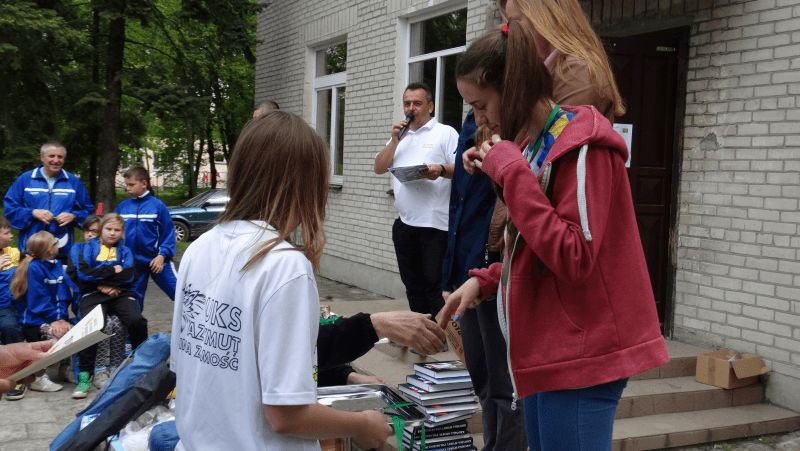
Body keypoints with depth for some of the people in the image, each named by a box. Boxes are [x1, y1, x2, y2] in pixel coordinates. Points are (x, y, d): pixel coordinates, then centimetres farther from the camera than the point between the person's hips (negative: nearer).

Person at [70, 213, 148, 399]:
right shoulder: (88, 248, 15)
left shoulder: (125, 251, 20)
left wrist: (98, 275, -5)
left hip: (121, 293, 1)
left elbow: (127, 276, 1)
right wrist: (113, 270, -1)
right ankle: (85, 376, -24)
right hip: (94, 294, -1)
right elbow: (83, 273, -4)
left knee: (136, 321, -28)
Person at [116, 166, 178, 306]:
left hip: (156, 260, -4)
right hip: (133, 263, 4)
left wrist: (162, 255, -14)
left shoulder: (157, 205, -10)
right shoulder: (122, 206, 1)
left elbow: (168, 232, -7)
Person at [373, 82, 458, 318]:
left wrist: (441, 170, -26)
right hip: (405, 223, 6)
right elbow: (379, 168, 12)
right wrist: (395, 140, 2)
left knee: (435, 284, -6)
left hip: (435, 224, -6)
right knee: (413, 284, 12)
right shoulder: (400, 137, 20)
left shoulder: (446, 133, 2)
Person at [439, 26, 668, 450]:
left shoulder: (584, 148, -15)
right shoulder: (536, 144, 12)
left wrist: (512, 173, -21)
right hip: (551, 350, 9)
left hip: (580, 356, -9)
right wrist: (483, 281, 4)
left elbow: (574, 260, -23)